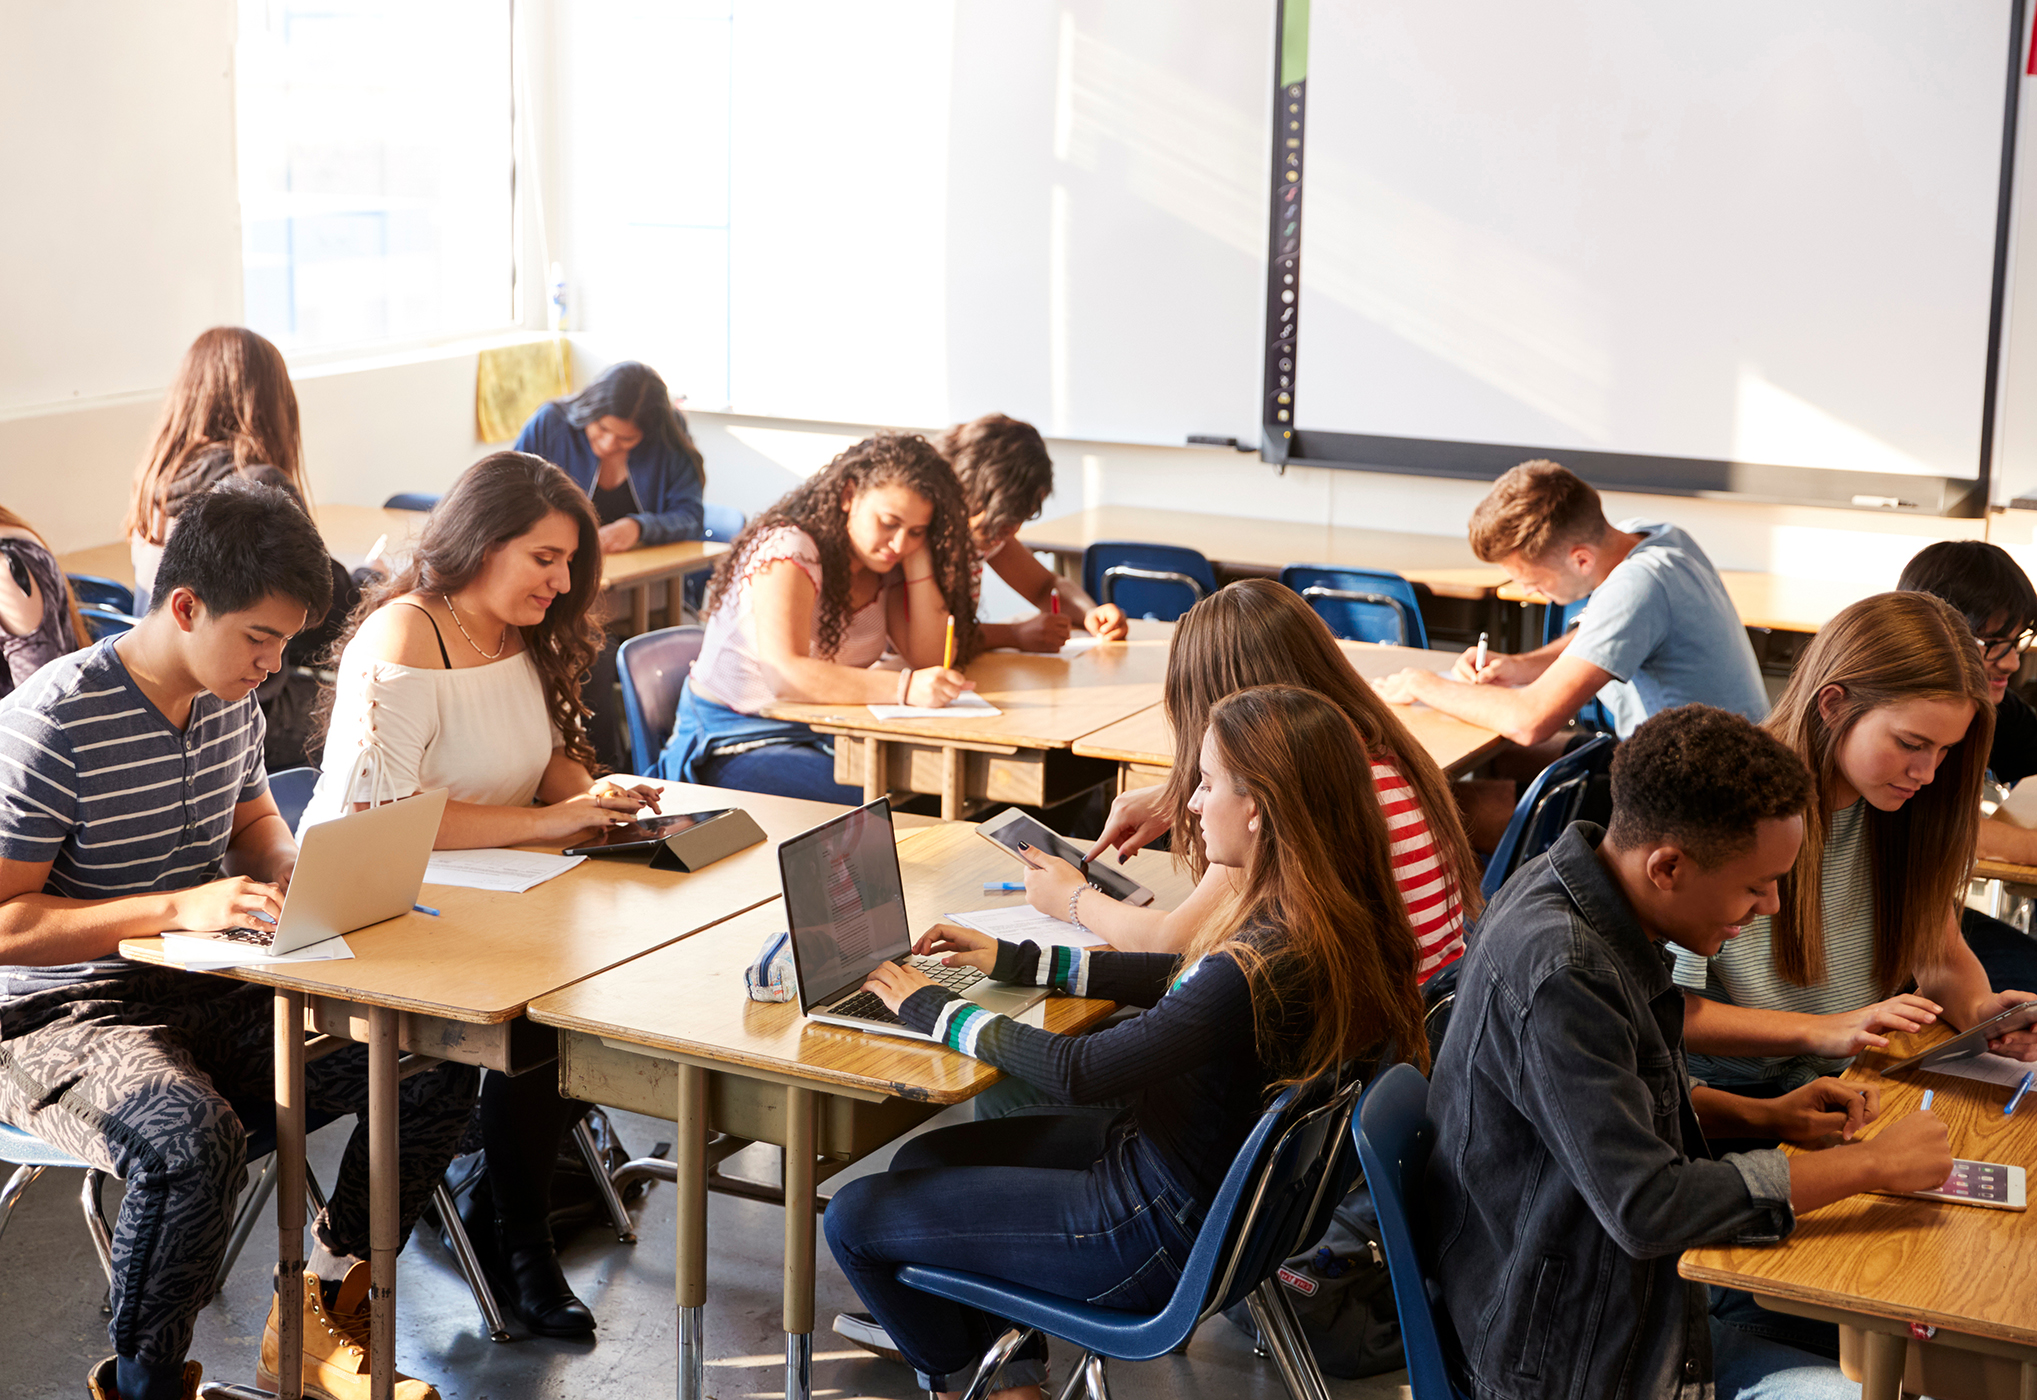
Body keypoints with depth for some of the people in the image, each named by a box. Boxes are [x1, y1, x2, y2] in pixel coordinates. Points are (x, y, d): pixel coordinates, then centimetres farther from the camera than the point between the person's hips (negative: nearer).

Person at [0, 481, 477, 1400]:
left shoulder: (232, 703, 4)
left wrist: (295, 874, -2)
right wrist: (179, 908, -29)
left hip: (205, 994, 8)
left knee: (437, 1064, -9)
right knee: (194, 1142, -38)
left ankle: (316, 1321, 8)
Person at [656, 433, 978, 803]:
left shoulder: (885, 563, 4)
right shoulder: (788, 550, -17)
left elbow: (931, 660, -5)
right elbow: (785, 673, -32)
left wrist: (918, 560, -11)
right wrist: (904, 688, -42)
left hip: (823, 735, 7)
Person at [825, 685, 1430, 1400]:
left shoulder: (1262, 966, -33)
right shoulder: (1338, 921, -5)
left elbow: (1079, 1070, -26)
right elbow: (1180, 979, 12)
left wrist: (935, 1011, -11)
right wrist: (1021, 961, 12)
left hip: (1161, 1233, -9)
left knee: (854, 1219, 1)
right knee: (922, 1159, 19)